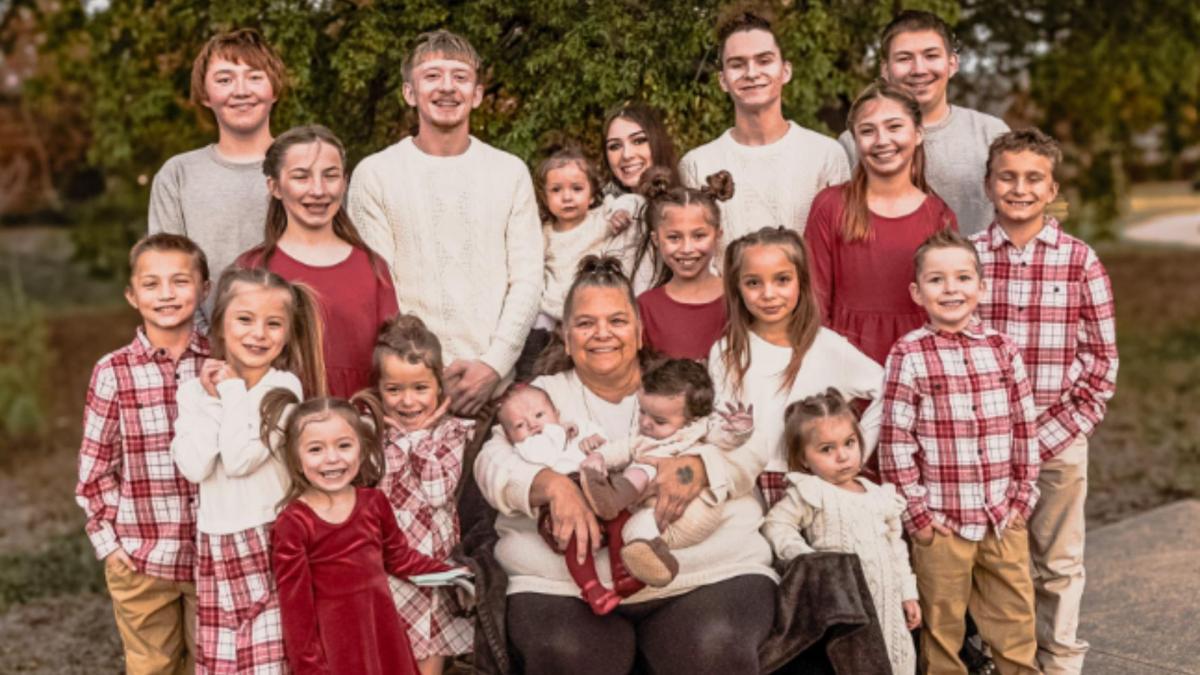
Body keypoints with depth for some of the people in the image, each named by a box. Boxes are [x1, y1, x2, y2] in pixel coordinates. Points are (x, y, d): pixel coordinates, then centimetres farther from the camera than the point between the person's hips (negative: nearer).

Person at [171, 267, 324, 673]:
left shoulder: (285, 386, -8)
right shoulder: (195, 389, 2)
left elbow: (241, 459, -19)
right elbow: (194, 468, -11)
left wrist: (234, 391, -11)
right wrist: (212, 398, -9)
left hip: (270, 542, -4)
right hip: (217, 547, 4)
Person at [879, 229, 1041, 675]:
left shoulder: (1003, 350, 4)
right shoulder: (908, 356, -8)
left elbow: (1024, 429, 8)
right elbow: (895, 441, -9)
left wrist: (1023, 495, 4)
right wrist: (915, 511, -9)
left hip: (1004, 519, 4)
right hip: (939, 521, -3)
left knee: (1016, 626, 13)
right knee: (942, 629, 9)